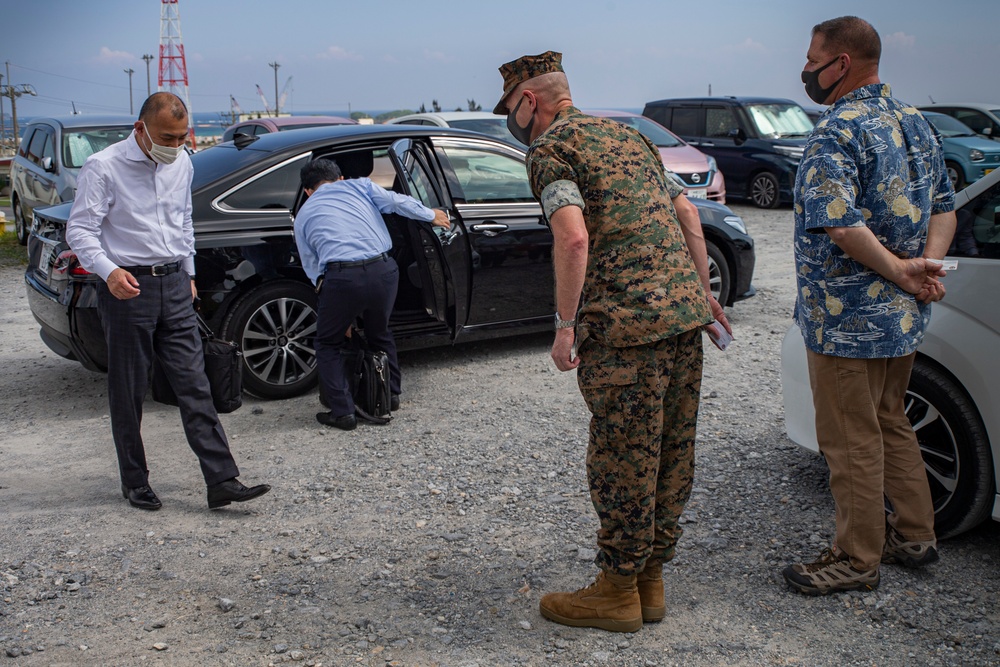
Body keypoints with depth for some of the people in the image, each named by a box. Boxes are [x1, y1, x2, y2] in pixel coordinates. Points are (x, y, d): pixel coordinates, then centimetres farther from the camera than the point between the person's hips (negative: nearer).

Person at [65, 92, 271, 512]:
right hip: (127, 288, -4)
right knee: (128, 393, 5)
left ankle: (222, 482, -3)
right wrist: (109, 271, -27)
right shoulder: (103, 167, -8)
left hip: (173, 286, 5)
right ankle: (135, 483, 19)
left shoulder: (182, 164, 10)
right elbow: (79, 230, -10)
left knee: (194, 386, -1)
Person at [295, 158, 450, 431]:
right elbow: (398, 202, 19)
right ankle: (391, 395, 39)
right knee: (379, 333, 29)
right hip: (383, 271, 2)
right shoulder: (359, 185, 19)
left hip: (342, 277, -2)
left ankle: (342, 412, 13)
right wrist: (432, 215, 34)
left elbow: (312, 266, 20)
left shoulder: (303, 215, 20)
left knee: (329, 344, 19)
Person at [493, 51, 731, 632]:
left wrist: (565, 325, -12)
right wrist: (703, 292, 23)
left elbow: (573, 237, -19)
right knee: (673, 454, 13)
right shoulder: (628, 135, 20)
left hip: (625, 325, -8)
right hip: (684, 312, 8)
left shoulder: (548, 148, -4)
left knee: (623, 461, 3)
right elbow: (688, 214, 19)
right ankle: (651, 580, 26)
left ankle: (619, 591, 15)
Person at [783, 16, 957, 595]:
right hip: (904, 314, 9)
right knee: (891, 424, 22)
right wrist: (926, 265, -3)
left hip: (848, 316, -9)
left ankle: (857, 559, 14)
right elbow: (944, 207, 12)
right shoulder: (915, 122, 11)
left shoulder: (839, 131, -18)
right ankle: (915, 535, 33)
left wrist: (901, 271, -19)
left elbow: (839, 224, -29)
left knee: (852, 439, 2)